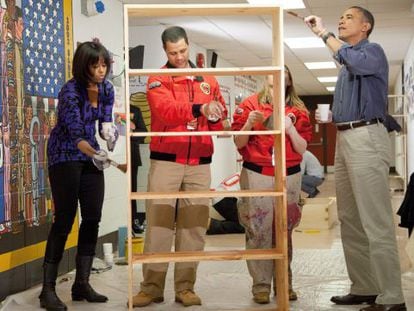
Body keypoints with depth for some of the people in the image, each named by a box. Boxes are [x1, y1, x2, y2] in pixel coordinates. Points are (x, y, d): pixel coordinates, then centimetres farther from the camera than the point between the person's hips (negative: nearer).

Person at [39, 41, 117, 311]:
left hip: (90, 154, 7)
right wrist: (95, 153, -52)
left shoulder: (106, 88, -2)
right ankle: (48, 289, -5)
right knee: (65, 220, -10)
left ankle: (82, 284, 11)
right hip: (65, 155, -7)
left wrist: (109, 132, -19)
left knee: (93, 218, 2)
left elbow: (105, 121, 5)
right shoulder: (71, 91, -23)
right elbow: (75, 132, -33)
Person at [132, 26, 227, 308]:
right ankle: (152, 287, 4)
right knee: (159, 223, -3)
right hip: (165, 161, -3)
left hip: (200, 163, 3)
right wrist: (200, 108, -30)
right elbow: (166, 110, -17)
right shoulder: (157, 80, 2)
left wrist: (216, 118, -5)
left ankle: (185, 287, 11)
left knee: (194, 225, 3)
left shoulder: (209, 81, 15)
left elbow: (220, 117, 19)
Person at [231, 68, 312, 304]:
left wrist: (290, 128, -11)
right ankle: (261, 284, 1)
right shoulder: (251, 104, 3)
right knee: (258, 230, -5)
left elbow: (302, 149, 4)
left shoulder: (298, 110, 9)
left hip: (289, 176, 2)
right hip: (257, 175, -2)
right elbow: (239, 144, 2)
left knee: (285, 231, 4)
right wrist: (249, 124, -14)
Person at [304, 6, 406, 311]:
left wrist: (323, 33, -17)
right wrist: (329, 117, 15)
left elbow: (355, 61, -25)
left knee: (375, 221, -12)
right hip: (344, 139, 10)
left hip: (366, 138, -10)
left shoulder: (373, 51, -1)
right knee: (350, 220, 10)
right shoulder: (347, 63, 25)